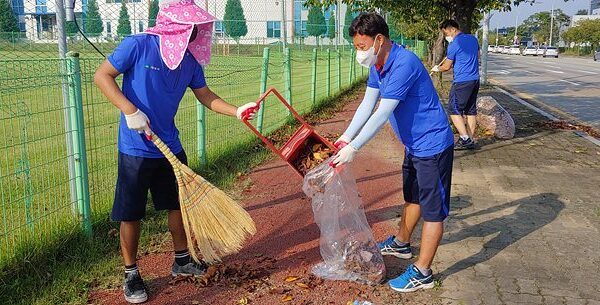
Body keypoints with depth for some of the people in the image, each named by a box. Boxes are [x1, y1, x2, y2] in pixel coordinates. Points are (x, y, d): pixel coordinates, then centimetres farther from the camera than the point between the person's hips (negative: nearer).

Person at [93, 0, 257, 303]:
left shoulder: (190, 60, 1)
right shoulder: (138, 45, -15)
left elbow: (206, 96, 10)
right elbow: (102, 76, -12)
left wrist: (236, 111, -5)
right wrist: (130, 111, -22)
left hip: (171, 147, 6)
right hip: (136, 149, -5)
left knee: (178, 203, 16)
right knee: (130, 213, 5)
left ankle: (182, 260, 36)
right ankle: (131, 274, 24)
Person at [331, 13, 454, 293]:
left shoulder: (403, 64, -28)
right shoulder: (378, 65, 2)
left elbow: (382, 114, -30)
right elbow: (367, 105, 4)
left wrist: (353, 148, -27)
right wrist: (345, 138, -5)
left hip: (432, 144, -10)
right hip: (414, 144, 10)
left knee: (432, 209, 1)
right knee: (412, 197, 25)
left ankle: (422, 273, 10)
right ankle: (401, 244, 44)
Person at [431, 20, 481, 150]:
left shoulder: (454, 44, -12)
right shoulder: (473, 39, 11)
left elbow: (447, 67, -5)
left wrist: (437, 68, 14)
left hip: (461, 81, -8)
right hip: (475, 79, 8)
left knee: (454, 109, -1)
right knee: (471, 110, 11)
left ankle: (465, 138, -6)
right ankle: (470, 141, 14)